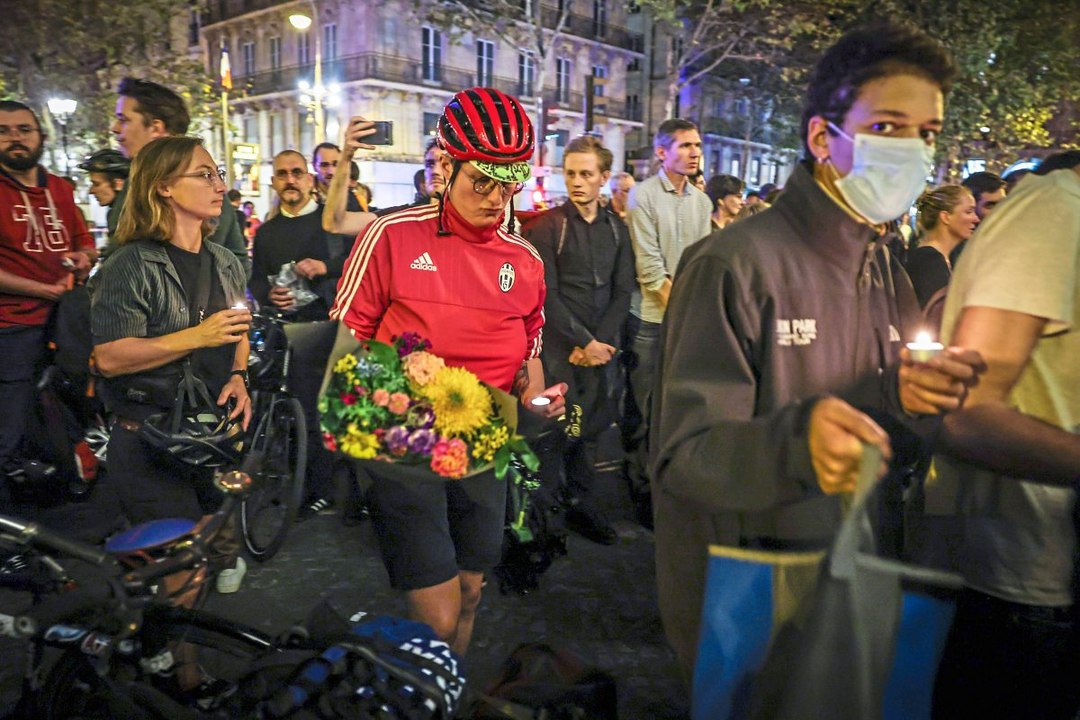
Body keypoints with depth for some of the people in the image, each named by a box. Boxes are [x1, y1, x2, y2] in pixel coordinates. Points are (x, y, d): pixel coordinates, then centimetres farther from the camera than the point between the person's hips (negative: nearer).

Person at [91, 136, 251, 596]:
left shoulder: (226, 264, 10)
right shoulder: (131, 266, -13)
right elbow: (109, 357, -20)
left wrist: (238, 377, 2)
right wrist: (198, 337, -26)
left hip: (217, 433, 6)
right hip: (151, 440, -6)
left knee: (222, 540, 12)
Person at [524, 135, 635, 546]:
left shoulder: (617, 229, 12)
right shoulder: (546, 226, -2)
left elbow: (623, 292, 7)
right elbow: (546, 295, -8)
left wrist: (600, 341, -5)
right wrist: (583, 342, -11)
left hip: (603, 348, 4)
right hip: (559, 349, -4)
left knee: (592, 427, 8)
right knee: (554, 431, -3)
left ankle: (582, 504, 22)